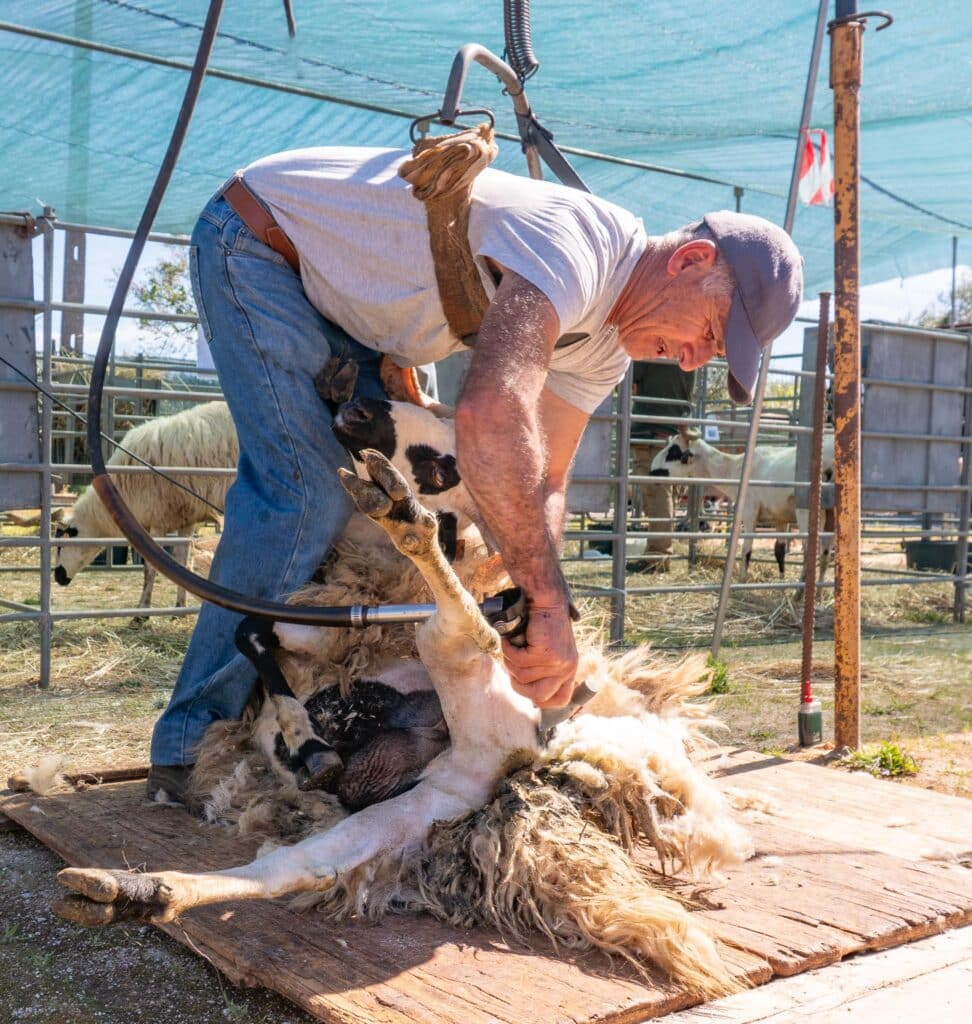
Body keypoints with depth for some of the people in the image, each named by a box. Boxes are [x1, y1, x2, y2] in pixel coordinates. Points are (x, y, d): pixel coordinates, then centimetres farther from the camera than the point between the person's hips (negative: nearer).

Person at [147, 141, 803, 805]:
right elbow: (491, 413, -50)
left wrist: (533, 602, -19)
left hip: (341, 295, 9)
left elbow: (543, 481, -2)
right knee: (310, 490, -20)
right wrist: (548, 602, -46)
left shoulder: (604, 346, -2)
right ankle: (193, 745, -9)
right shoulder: (573, 244, -33)